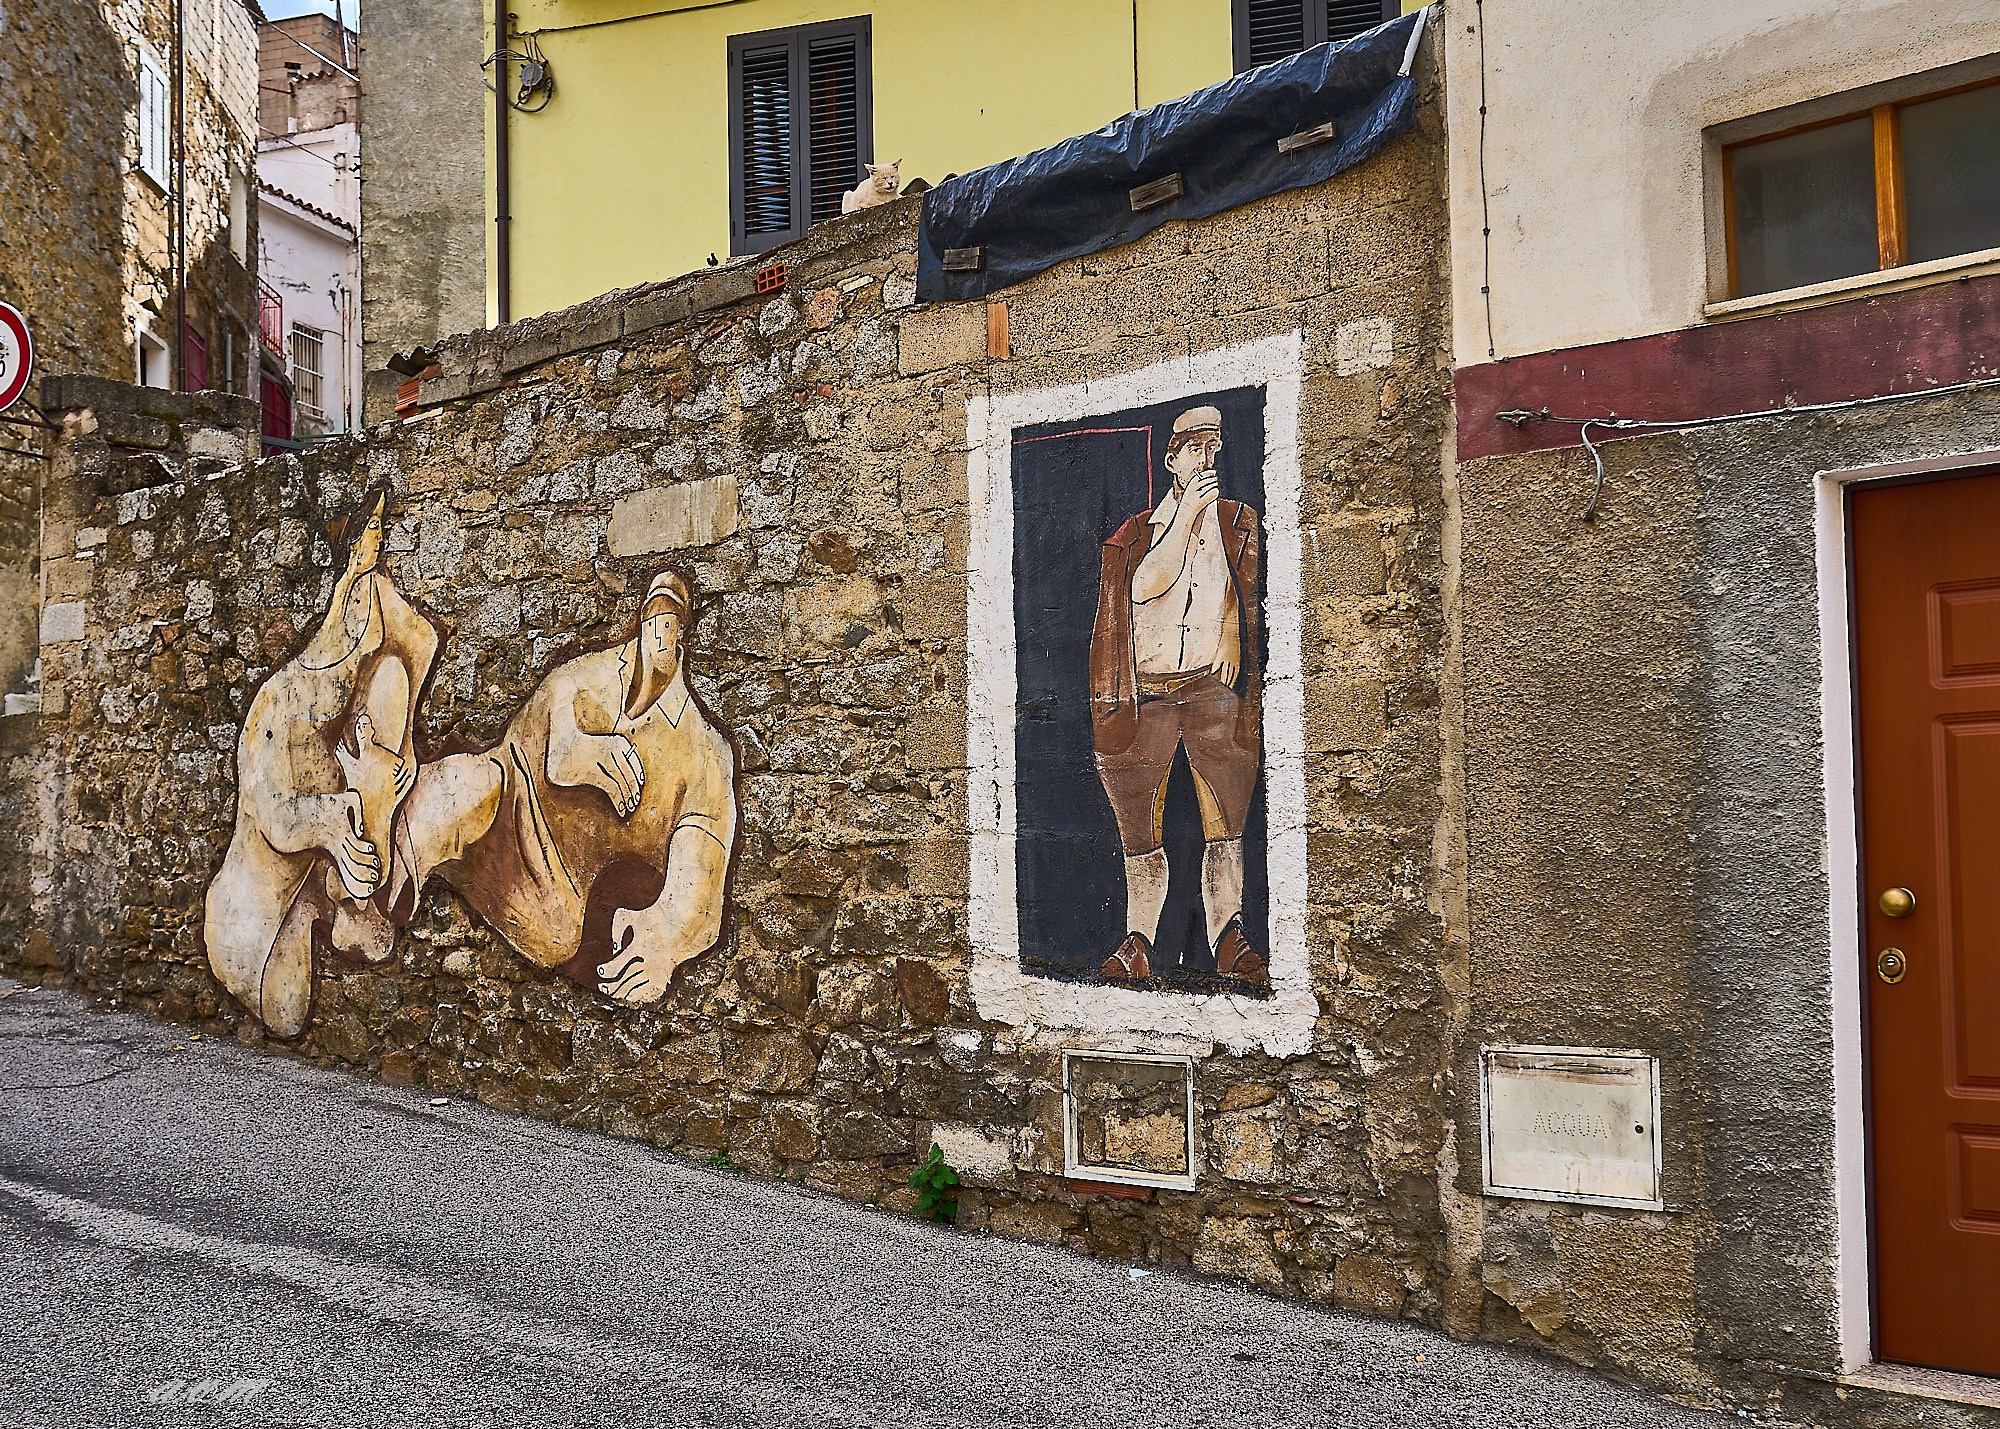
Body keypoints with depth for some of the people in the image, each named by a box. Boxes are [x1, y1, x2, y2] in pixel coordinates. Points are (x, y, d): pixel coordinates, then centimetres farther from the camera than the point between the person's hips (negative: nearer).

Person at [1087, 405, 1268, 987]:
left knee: (1225, 824, -6)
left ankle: (1229, 940, -1)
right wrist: (1186, 515, -6)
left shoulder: (1240, 524, 14)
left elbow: (1248, 599, 11)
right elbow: (1145, 588, -6)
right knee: (1140, 831, 0)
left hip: (1213, 691, 0)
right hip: (1146, 693, 0)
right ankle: (1137, 944, 7)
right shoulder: (1137, 532, 13)